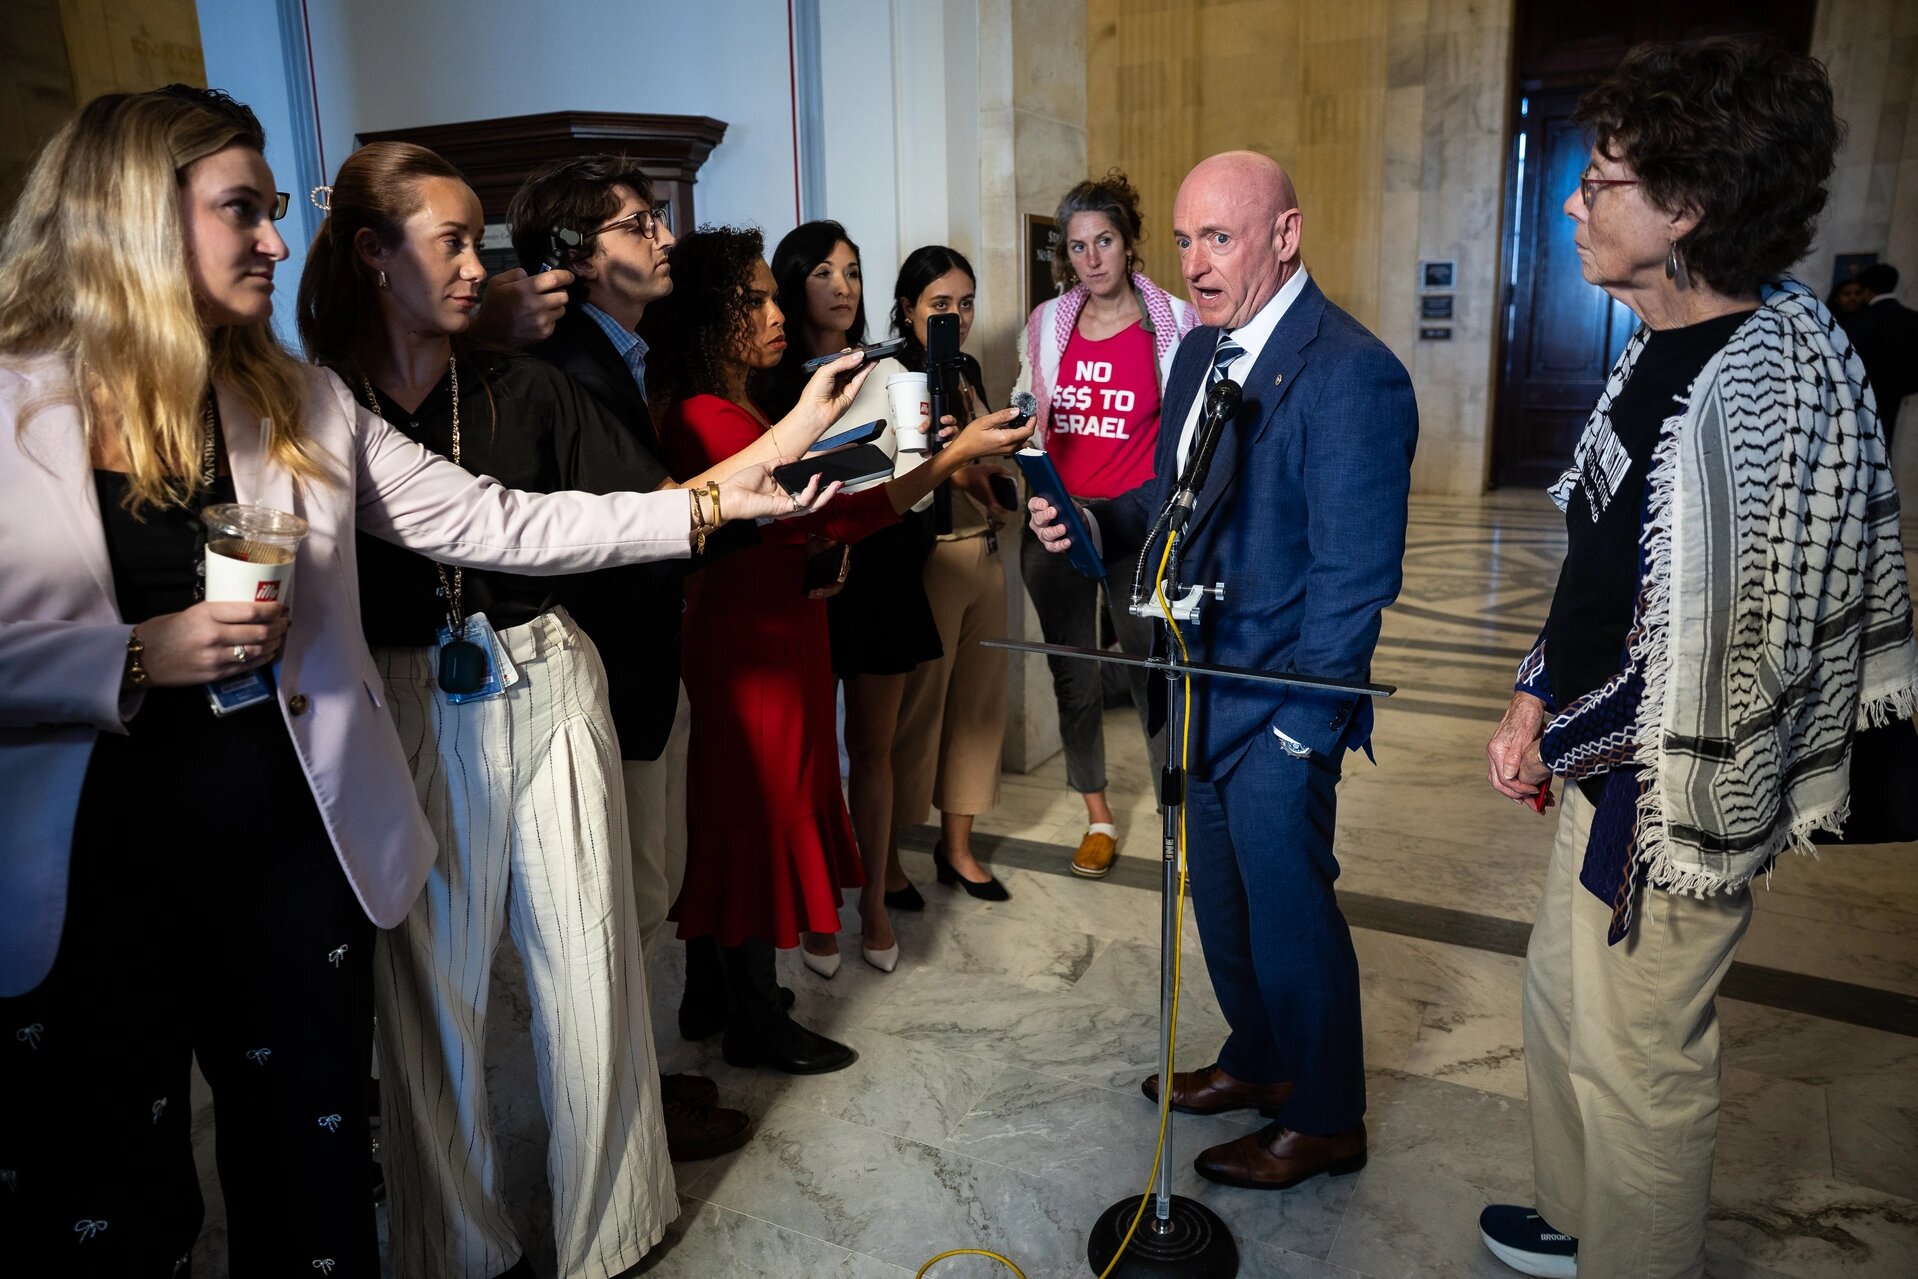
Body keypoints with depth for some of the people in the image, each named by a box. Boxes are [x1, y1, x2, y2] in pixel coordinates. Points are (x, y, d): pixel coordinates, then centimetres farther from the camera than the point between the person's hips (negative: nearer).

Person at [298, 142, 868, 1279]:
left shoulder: (527, 389, 4)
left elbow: (652, 506, 1)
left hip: (547, 690, 2)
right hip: (407, 712, -1)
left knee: (588, 960, 6)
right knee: (431, 981, 10)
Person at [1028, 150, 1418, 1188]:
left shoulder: (1352, 375, -20)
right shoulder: (1202, 349, 7)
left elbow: (1352, 578, -20)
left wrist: (1300, 730, -19)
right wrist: (1093, 522, -4)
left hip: (1278, 708, -8)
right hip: (1198, 684, 8)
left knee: (1288, 909, 7)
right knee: (1219, 897, 22)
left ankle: (1325, 1120, 30)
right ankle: (1257, 1061, 45)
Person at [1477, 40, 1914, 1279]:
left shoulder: (1757, 385, -25)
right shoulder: (1661, 342, 5)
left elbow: (1703, 638, -24)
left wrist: (1554, 739, -12)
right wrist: (1542, 698, 6)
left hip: (1669, 798, -9)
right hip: (1608, 768, 10)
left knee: (1637, 1056, 9)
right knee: (1563, 995, 24)